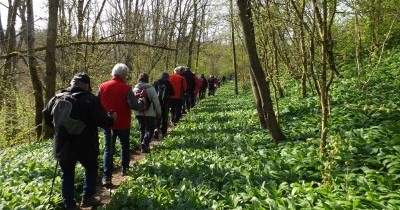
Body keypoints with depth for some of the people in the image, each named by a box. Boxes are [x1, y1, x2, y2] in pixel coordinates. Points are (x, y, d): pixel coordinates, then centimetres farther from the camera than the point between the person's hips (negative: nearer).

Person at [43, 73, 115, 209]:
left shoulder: (57, 98, 3)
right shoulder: (90, 99, -14)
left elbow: (47, 117, 16)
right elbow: (103, 121, -19)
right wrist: (111, 118, 3)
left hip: (63, 146, 4)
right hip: (85, 146, -3)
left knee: (67, 175, 16)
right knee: (91, 169, 20)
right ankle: (87, 198, 25)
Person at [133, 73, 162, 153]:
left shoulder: (134, 89, 3)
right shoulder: (151, 88, -10)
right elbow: (156, 101, -9)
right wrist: (158, 112, 1)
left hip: (139, 113, 4)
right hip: (150, 113, -4)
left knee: (142, 130, 15)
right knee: (150, 129, 2)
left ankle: (143, 147, 17)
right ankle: (145, 142, -19)